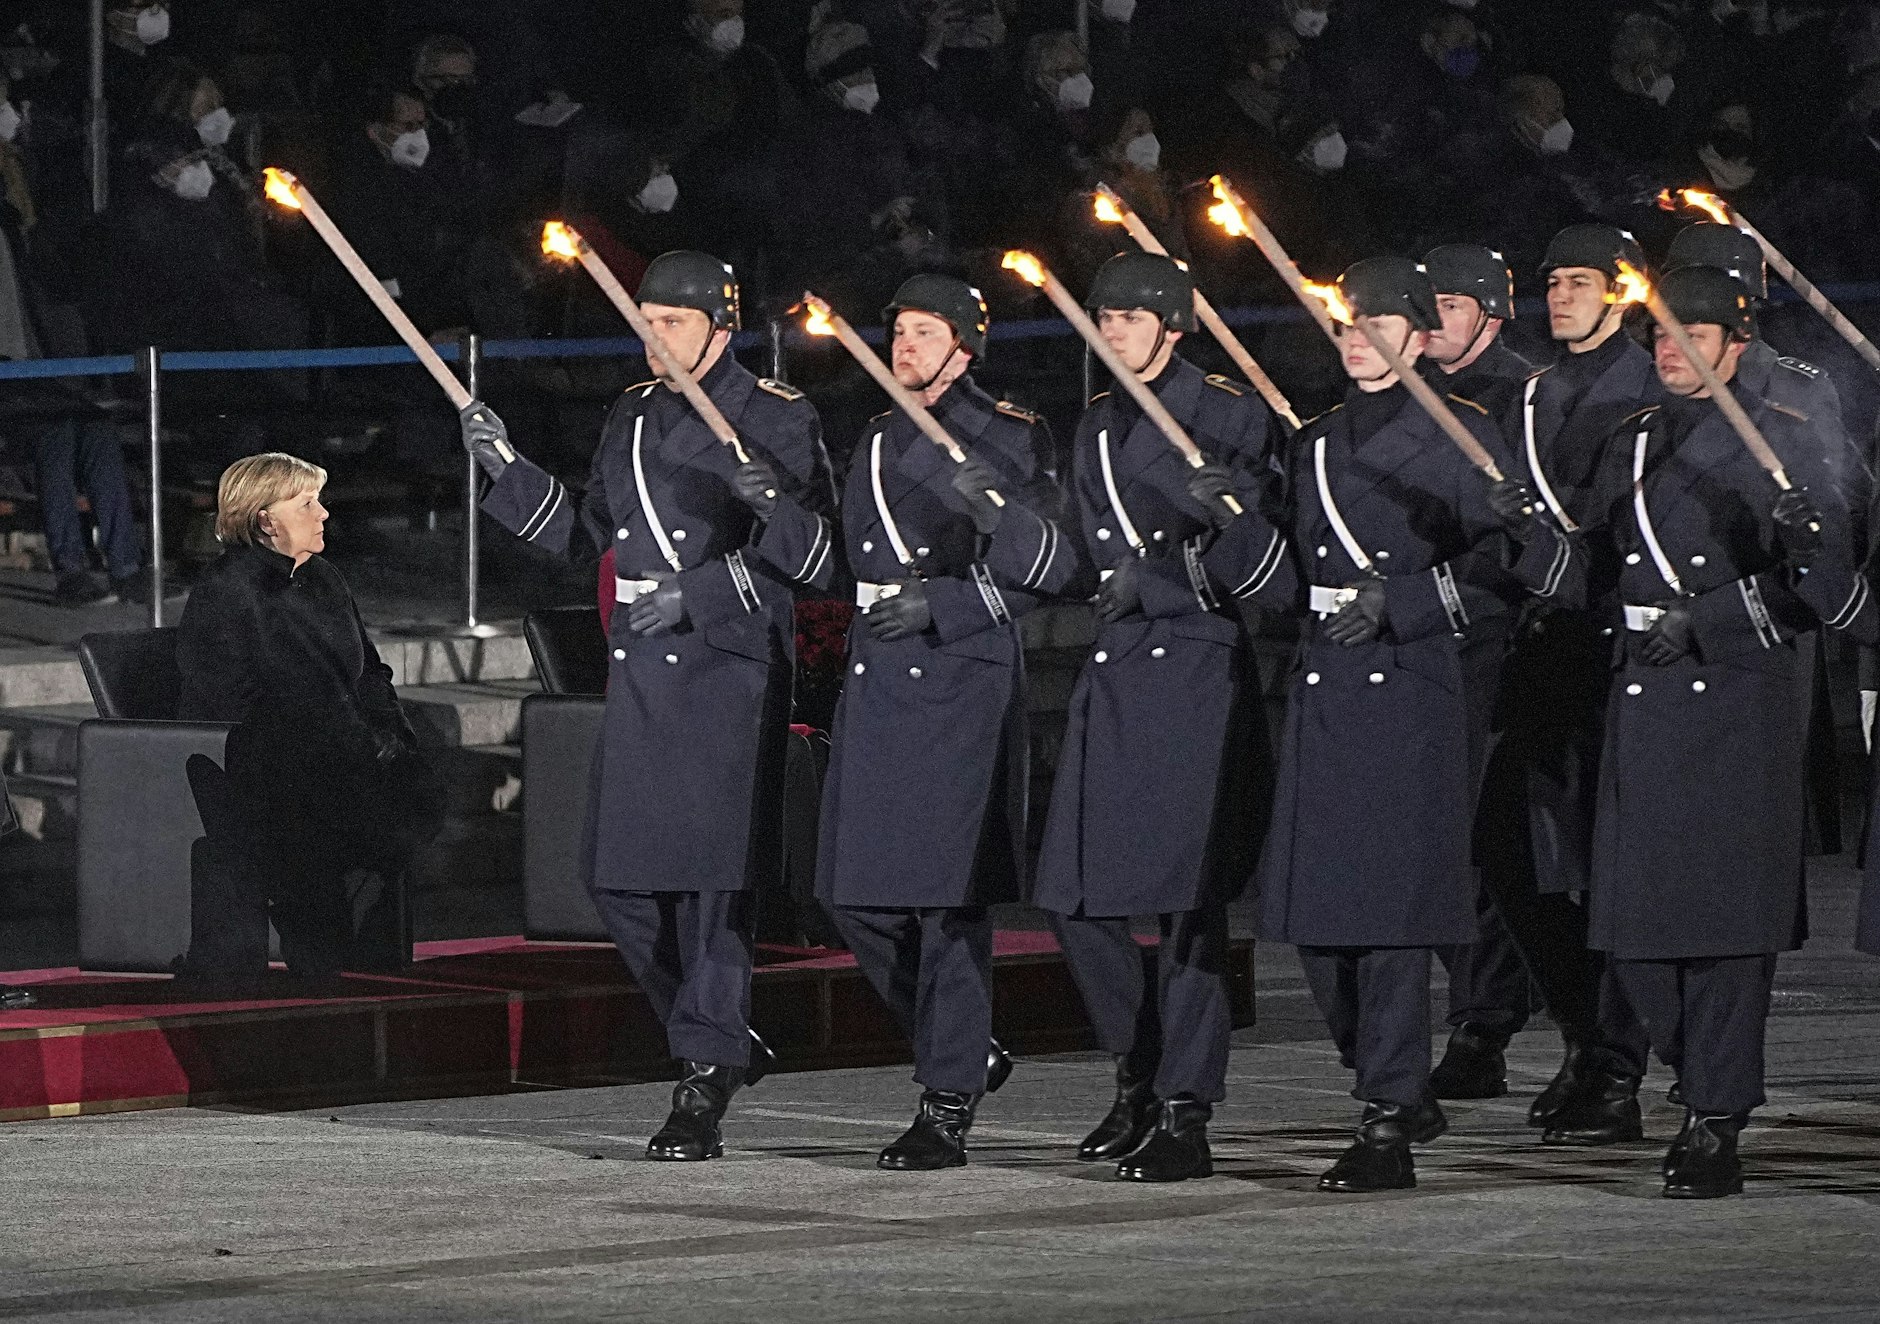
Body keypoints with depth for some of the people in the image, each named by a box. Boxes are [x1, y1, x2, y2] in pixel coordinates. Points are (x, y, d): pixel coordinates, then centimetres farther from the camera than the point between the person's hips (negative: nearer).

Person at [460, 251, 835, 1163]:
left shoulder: (777, 421, -4)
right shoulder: (631, 419, 15)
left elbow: (822, 561, -7)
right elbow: (583, 534, 22)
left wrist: (767, 503, -23)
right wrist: (506, 470, 12)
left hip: (730, 677, -7)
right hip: (639, 677, 7)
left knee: (713, 881, -8)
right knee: (619, 878, 7)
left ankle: (703, 1094, -5)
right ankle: (725, 1044, 24)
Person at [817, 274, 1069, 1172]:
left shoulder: (1014, 440, -2)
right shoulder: (877, 441, 17)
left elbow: (1047, 570, -6)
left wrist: (957, 574, -18)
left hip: (965, 679, -7)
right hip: (877, 682, 7)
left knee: (948, 896, -9)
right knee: (857, 895, 3)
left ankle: (948, 1104, -6)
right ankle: (967, 1053, 21)